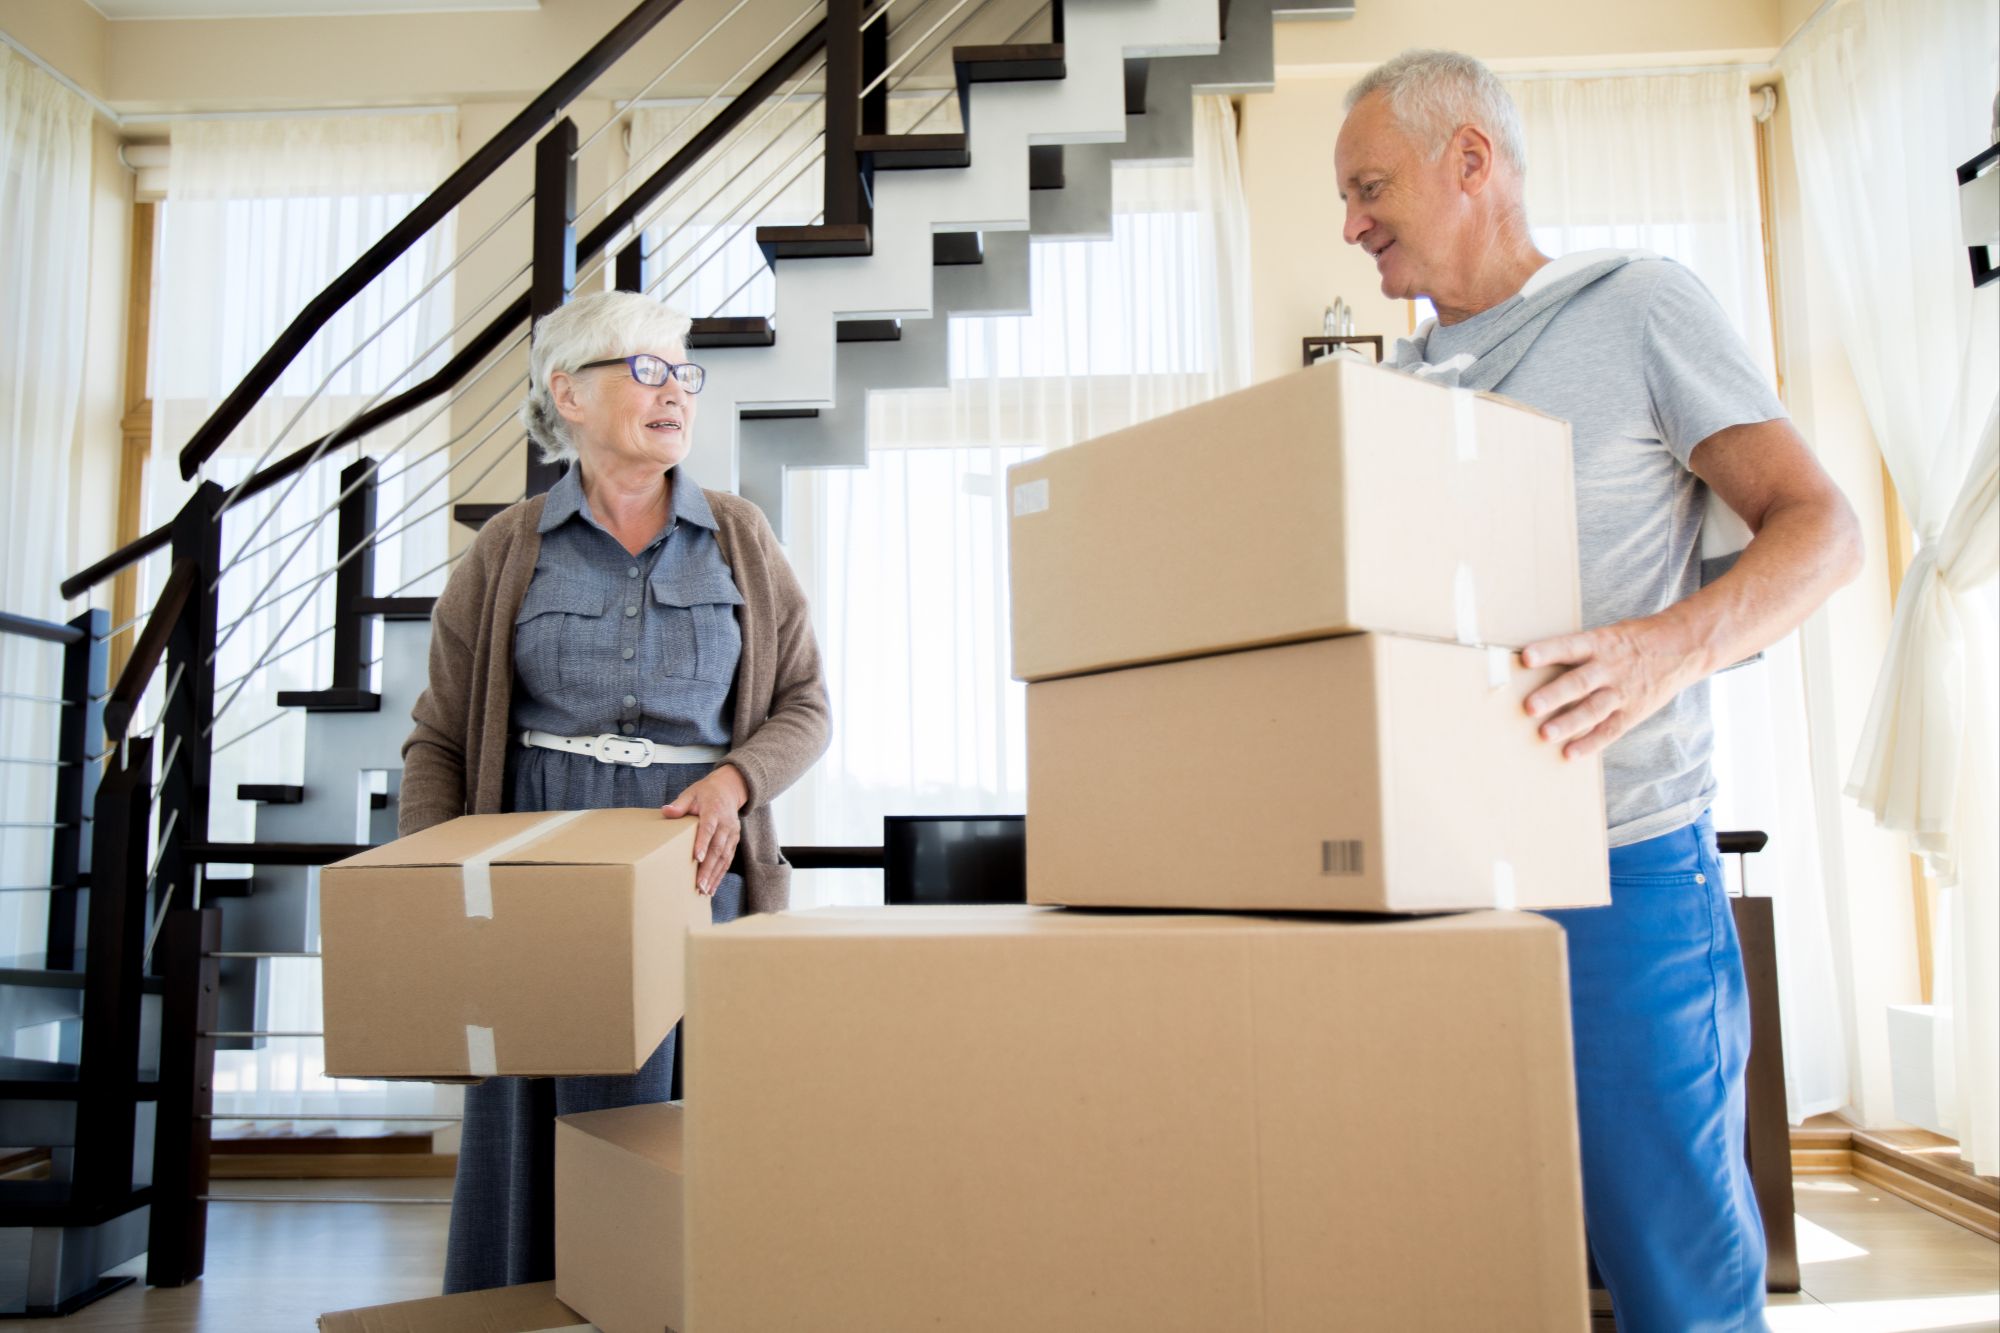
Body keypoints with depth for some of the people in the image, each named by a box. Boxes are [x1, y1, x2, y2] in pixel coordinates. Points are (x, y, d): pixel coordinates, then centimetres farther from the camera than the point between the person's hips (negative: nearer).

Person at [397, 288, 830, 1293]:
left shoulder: (739, 540, 9)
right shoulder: (508, 552, 7)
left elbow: (803, 707, 8)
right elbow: (439, 739, 7)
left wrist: (734, 781, -11)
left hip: (698, 872, 0)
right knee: (536, 1142, 0)